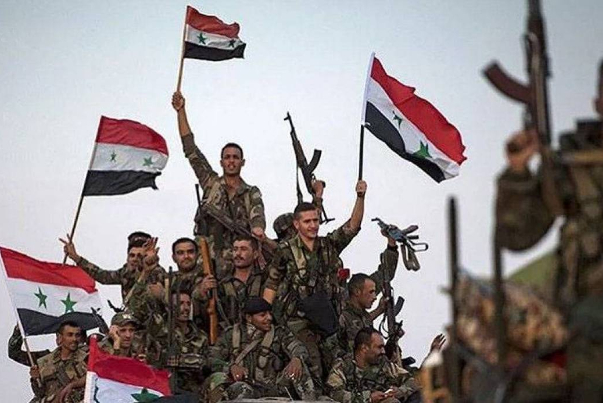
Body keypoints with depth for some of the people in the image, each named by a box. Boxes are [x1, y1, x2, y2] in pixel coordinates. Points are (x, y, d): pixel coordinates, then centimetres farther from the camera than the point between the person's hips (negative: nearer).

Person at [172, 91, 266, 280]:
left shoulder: (252, 193, 14)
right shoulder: (212, 183, 16)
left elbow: (257, 213, -7)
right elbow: (190, 149, 14)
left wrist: (257, 228, -34)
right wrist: (181, 111, 11)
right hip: (208, 258, 1)